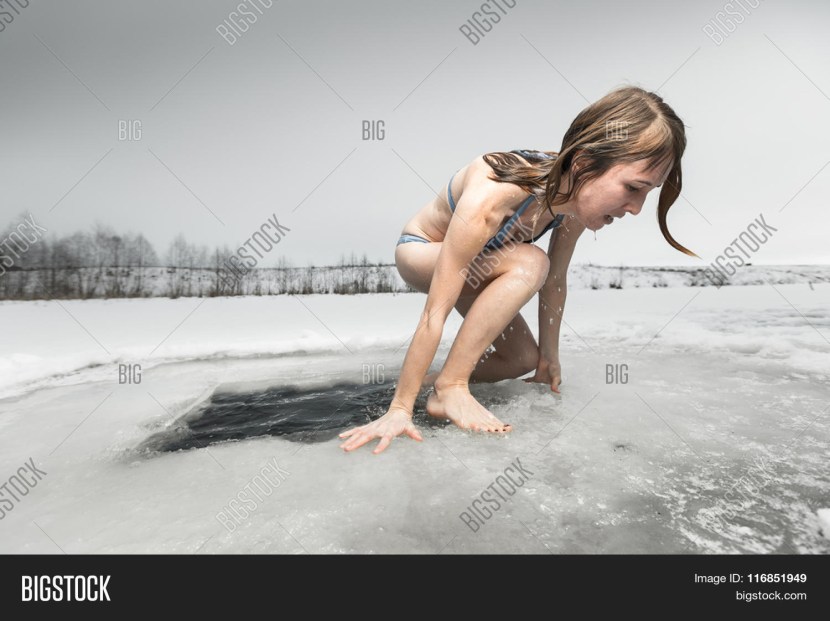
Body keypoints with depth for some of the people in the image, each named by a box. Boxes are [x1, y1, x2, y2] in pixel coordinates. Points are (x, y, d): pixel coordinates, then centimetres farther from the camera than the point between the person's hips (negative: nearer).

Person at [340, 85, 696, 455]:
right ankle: (449, 387, -26)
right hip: (420, 252, -6)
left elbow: (554, 282, -7)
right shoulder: (491, 198, -42)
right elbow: (434, 316, -40)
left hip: (473, 265, 7)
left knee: (524, 360, 1)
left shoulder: (575, 195, -21)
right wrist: (400, 408, -35)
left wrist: (549, 355, 3)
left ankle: (431, 378, 16)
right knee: (528, 264, -33)